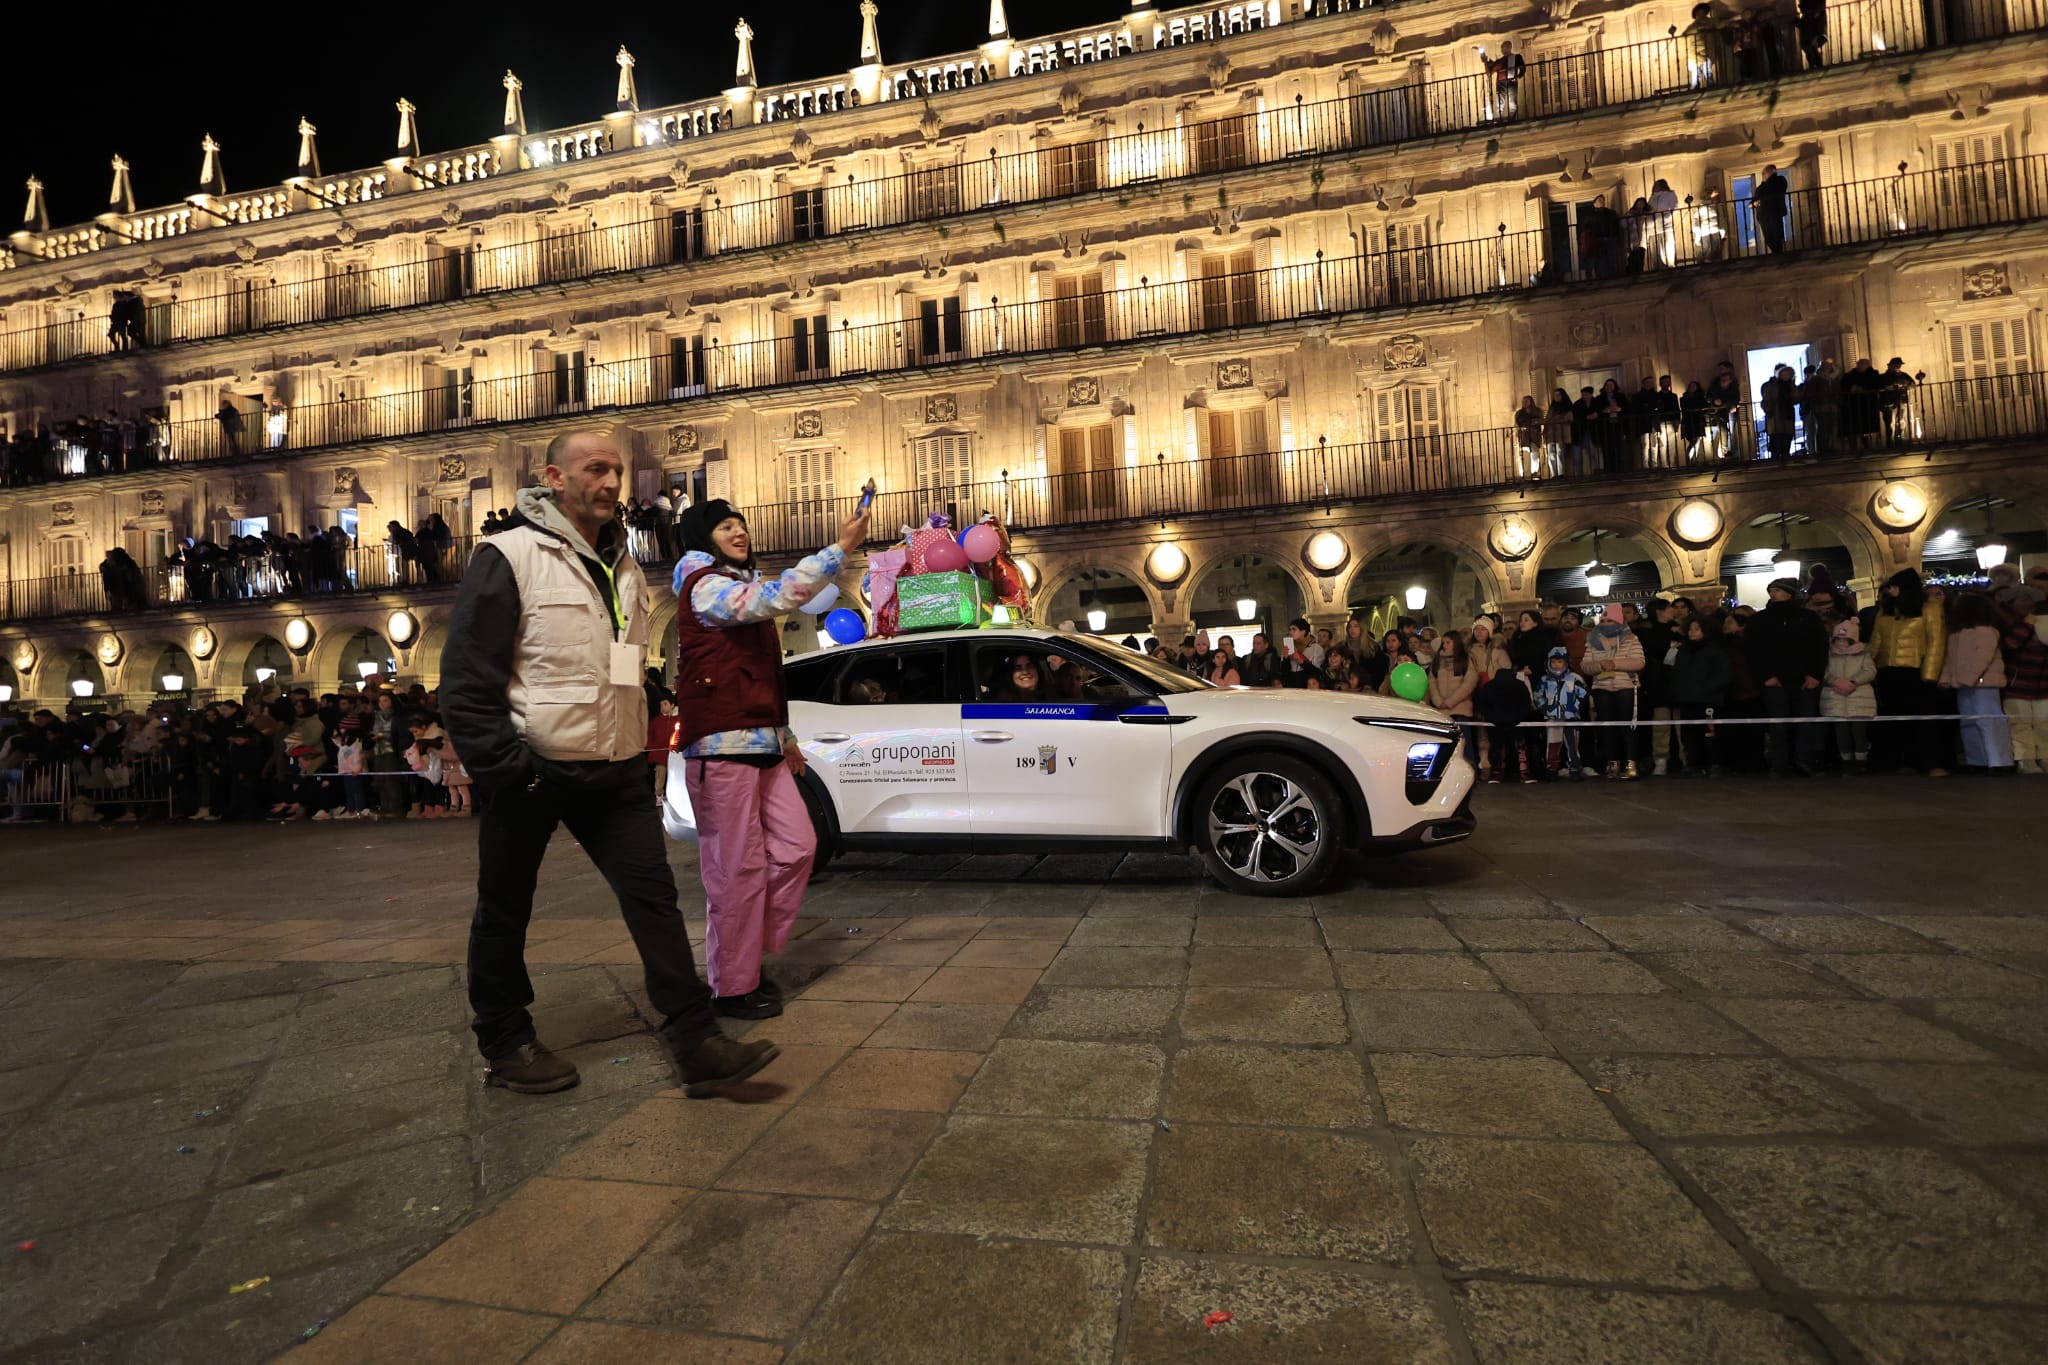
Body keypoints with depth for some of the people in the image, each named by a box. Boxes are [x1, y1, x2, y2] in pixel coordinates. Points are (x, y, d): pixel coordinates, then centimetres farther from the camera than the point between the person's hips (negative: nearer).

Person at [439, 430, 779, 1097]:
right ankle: (505, 1047, 31)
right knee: (504, 913, 11)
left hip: (612, 772, 5)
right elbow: (465, 676, -12)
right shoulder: (511, 556, -9)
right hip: (532, 770, -5)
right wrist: (502, 764, -16)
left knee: (654, 896, 0)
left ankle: (697, 1045, 3)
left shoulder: (623, 567, 13)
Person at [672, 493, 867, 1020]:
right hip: (722, 747, -9)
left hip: (761, 745, 9)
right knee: (737, 868, -5)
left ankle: (747, 959, 20)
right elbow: (776, 598, -24)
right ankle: (733, 986, 9)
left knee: (796, 846, 7)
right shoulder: (704, 586, -5)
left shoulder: (739, 590, 24)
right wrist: (841, 548, -25)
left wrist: (785, 736, 23)